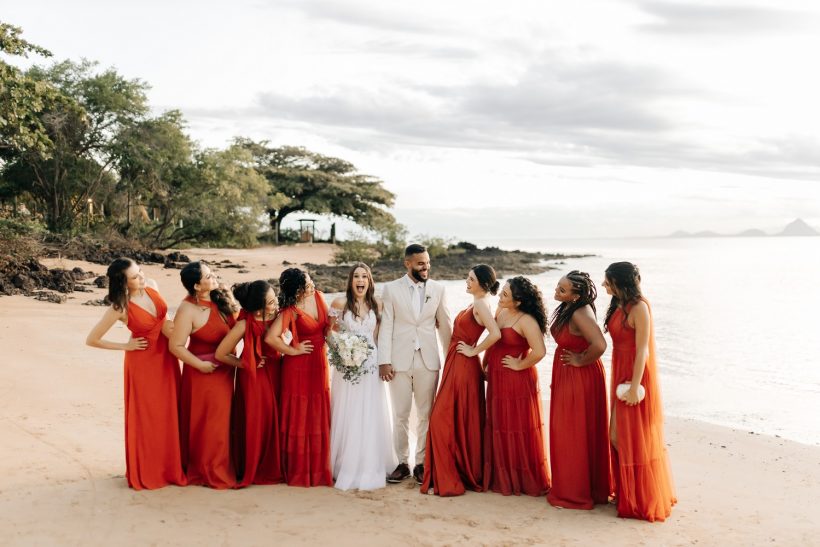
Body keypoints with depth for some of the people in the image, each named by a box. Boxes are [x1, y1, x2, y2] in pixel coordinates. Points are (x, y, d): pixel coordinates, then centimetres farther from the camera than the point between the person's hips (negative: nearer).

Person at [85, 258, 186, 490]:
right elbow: (91, 340, -15)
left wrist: (166, 324, -9)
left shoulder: (151, 286, -7)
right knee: (146, 418, 5)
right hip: (143, 361, -5)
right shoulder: (120, 308, -22)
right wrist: (125, 346, -10)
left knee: (169, 414, 11)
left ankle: (170, 466, 25)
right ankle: (146, 472, 21)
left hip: (166, 356, 5)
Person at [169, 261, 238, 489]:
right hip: (204, 371, -7)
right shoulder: (187, 310, -20)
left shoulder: (220, 298, -2)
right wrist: (200, 365, -16)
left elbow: (233, 324, 8)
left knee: (222, 419, 16)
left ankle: (220, 467, 31)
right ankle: (207, 471, 18)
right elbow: (176, 346, -19)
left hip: (224, 369, 7)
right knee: (206, 422, 3)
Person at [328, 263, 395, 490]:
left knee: (371, 416, 5)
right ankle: (347, 467, 14)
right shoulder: (339, 303, -2)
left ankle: (370, 467, 17)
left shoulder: (377, 305, 5)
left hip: (371, 366, 2)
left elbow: (378, 335, 12)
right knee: (347, 416, 2)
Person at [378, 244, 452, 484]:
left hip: (428, 361, 1)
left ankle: (421, 463, 18)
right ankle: (402, 463, 20)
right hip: (400, 361, -1)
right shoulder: (391, 289, 0)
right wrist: (384, 361, -7)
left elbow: (444, 325, 8)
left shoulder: (438, 289, 4)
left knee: (425, 415, 7)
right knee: (400, 415, 7)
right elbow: (386, 326, -2)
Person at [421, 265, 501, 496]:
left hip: (463, 367, -10)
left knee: (445, 419, -6)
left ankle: (448, 479, 1)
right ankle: (466, 474, 25)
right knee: (462, 422, 15)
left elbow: (496, 333, -30)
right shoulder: (477, 304, 13)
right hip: (456, 366, 10)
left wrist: (474, 351, -19)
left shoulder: (480, 304, -16)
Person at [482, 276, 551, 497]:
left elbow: (539, 352, -30)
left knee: (518, 430, 3)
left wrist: (520, 365, -17)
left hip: (517, 382, -8)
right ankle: (501, 478, 27)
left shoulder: (526, 320, -19)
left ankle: (524, 480, 18)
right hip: (497, 381, 8)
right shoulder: (500, 312, 6)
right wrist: (484, 365, 12)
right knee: (499, 429, 14)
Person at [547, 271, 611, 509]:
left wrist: (580, 360, -20)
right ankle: (569, 488, 31)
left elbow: (599, 345, -38)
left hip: (580, 378, -10)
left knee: (575, 435, 2)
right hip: (565, 379, 10)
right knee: (565, 433, 18)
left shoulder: (580, 313, -26)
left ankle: (576, 494, 16)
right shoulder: (567, 309, 4)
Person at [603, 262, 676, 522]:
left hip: (636, 375, -9)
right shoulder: (619, 305, 10)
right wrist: (620, 381, 11)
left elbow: (642, 349, -19)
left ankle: (644, 501, 14)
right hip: (620, 373, 9)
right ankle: (627, 493, 29)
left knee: (638, 439, 0)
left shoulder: (639, 307, -17)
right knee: (620, 436, 15)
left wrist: (635, 386, -21)